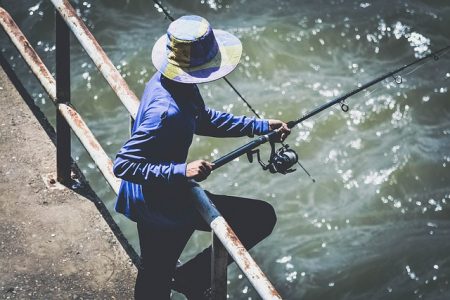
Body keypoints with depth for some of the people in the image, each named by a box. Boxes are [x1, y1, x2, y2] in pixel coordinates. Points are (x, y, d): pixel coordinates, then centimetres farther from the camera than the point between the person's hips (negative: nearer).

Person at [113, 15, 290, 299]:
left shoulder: (168, 81, -3)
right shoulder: (166, 111, -32)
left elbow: (203, 119, 14)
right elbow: (123, 164, -31)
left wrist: (260, 126, 8)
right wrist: (182, 172, -34)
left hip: (149, 200, 9)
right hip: (163, 206, -9)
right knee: (262, 217, 0)